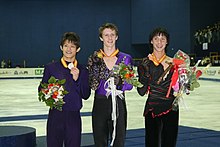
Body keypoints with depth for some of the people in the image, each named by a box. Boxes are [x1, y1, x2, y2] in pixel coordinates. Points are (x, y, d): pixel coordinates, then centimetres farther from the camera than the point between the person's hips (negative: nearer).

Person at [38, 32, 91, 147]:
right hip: (55, 115, -1)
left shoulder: (82, 71, 6)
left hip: (74, 116, 1)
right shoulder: (51, 68, 3)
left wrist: (77, 79, -11)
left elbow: (86, 95, 1)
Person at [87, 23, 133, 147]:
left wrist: (120, 83, -19)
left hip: (118, 104, 0)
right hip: (100, 104, 0)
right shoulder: (95, 58, 3)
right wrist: (96, 64, -14)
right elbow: (92, 85, -4)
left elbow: (130, 85, 2)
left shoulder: (125, 58, 4)